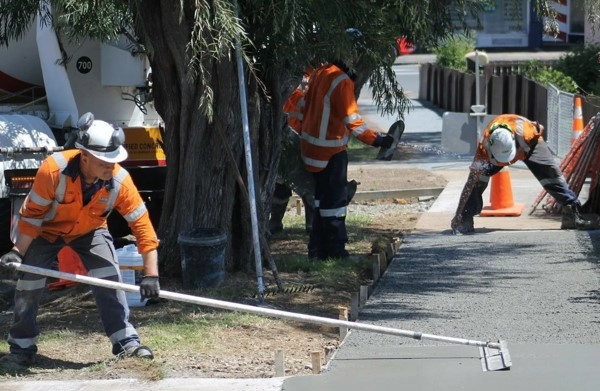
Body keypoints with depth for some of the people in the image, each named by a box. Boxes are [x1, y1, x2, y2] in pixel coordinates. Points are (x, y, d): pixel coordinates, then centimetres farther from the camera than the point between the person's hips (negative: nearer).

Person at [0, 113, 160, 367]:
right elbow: (32, 215, -23)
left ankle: (126, 342, -7)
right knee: (28, 285, -4)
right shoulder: (53, 169, -37)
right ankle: (22, 350, 12)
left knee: (109, 279, -15)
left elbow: (142, 225, -27)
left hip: (89, 231, 1)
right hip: (46, 230, -1)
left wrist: (150, 274, -31)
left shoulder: (119, 180, -31)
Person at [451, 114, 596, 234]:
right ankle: (464, 220, -12)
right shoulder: (484, 146, -43)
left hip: (528, 143, 0)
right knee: (477, 178, -19)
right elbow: (471, 183, -39)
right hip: (495, 147, 0)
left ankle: (572, 214, -7)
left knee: (551, 173, -13)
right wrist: (459, 216, -41)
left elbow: (539, 130, -18)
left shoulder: (525, 132, -46)